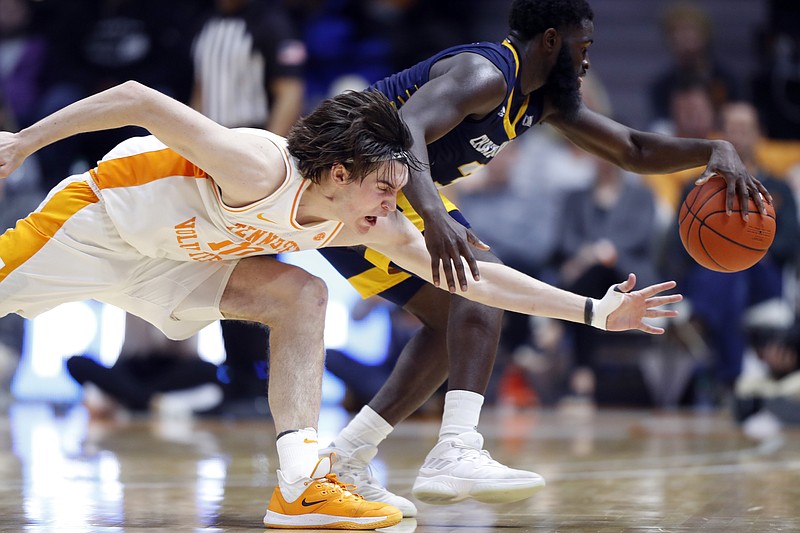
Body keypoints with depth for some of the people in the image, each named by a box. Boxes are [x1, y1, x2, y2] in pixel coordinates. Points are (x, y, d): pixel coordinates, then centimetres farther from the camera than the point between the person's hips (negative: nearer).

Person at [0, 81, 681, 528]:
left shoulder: (372, 226, -13)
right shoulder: (262, 169, -36)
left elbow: (474, 276, -10)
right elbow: (139, 100, -33)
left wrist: (594, 311, -14)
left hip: (179, 255, 6)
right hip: (99, 215, -6)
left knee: (300, 297, -10)